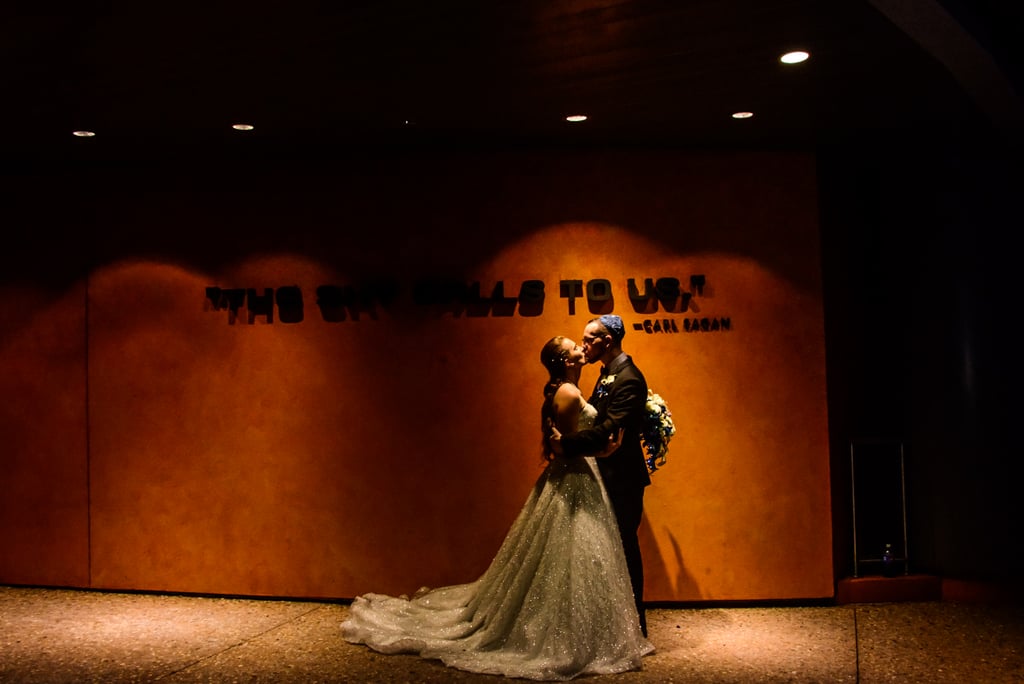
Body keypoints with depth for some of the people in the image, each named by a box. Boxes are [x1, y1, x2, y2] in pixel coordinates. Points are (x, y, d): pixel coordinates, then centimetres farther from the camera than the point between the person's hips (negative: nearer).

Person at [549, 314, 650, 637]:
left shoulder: (628, 379, -19)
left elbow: (611, 429, -28)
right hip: (609, 477, 10)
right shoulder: (608, 374, 13)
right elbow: (597, 418, 12)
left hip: (622, 480, -10)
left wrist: (567, 444, -29)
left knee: (624, 549, 1)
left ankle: (634, 628, 14)